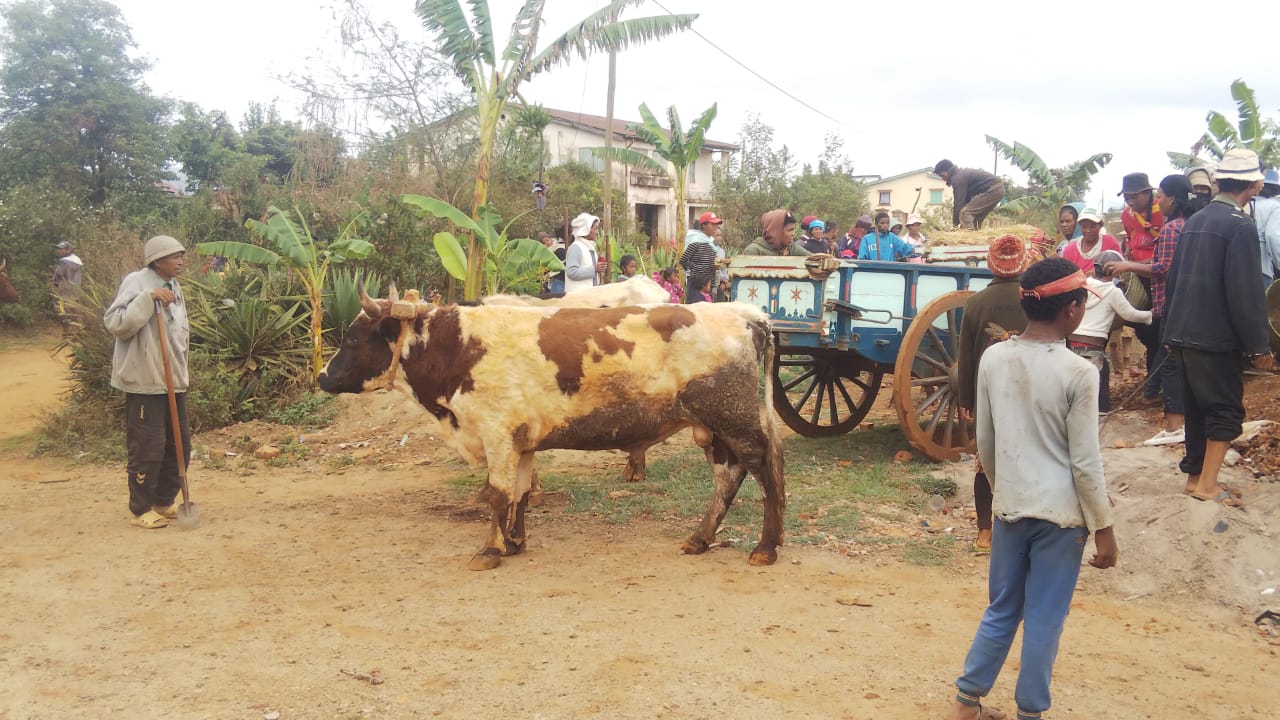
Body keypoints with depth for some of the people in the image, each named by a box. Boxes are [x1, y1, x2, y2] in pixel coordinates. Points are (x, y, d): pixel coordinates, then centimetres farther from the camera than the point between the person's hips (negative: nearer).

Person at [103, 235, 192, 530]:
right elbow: (115, 324, -21)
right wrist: (148, 298, -27)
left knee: (180, 444, 12)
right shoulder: (136, 282, -11)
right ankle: (142, 510, 11)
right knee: (147, 449, -3)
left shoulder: (174, 287, 14)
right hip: (145, 382, -8)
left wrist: (182, 372, 15)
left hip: (173, 380, 8)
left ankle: (164, 502, 27)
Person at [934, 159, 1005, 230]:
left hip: (992, 189, -11)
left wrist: (955, 223, -9)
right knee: (973, 218, 17)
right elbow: (966, 198, 18)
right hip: (997, 189, 11)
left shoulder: (958, 177, -13)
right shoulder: (963, 173, 18)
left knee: (965, 213, -13)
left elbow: (959, 201, -15)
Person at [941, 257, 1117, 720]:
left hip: (1009, 507, 4)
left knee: (1002, 609, 18)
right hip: (1060, 513, -4)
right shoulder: (1079, 373, -15)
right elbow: (1086, 463, -12)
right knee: (1045, 619, 9)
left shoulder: (993, 359, -2)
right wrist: (1104, 528, -2)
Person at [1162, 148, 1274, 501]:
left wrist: (1173, 329, 22)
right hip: (1217, 338, -7)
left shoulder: (1195, 221, 10)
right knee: (1226, 410, 2)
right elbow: (1246, 292, -18)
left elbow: (1173, 278, 15)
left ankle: (1194, 474, 24)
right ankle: (1207, 483, 2)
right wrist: (1259, 346, -12)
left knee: (1197, 406, 17)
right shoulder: (1240, 226, -14)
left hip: (1184, 333, 7)